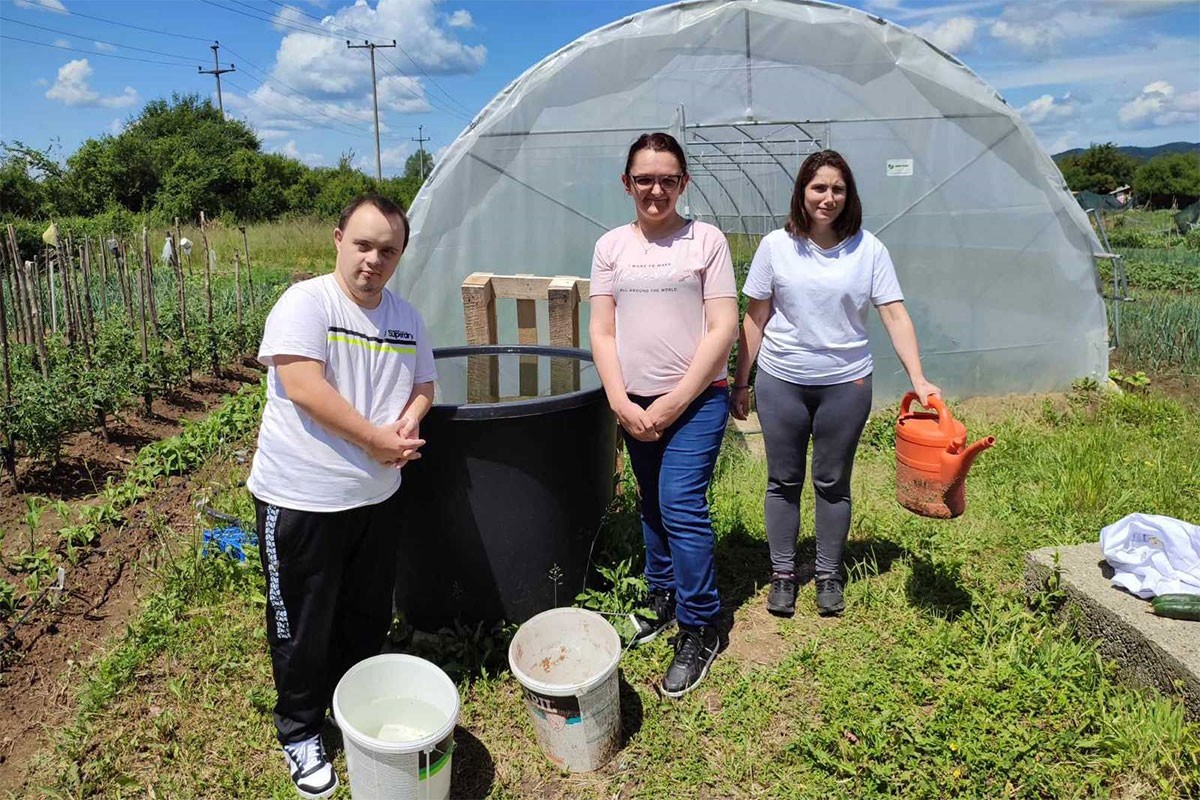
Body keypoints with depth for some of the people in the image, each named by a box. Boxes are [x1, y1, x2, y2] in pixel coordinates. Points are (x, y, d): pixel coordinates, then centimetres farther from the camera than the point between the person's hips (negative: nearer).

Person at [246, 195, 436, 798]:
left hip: (375, 496, 6)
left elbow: (422, 384, 14)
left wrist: (410, 419, -9)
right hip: (301, 498, -6)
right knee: (303, 627, 10)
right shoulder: (305, 303, -14)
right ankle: (299, 733, 32)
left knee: (369, 618, 20)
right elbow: (304, 388, -24)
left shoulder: (406, 318, 7)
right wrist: (379, 441, -19)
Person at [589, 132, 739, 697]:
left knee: (682, 508, -9)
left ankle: (699, 630, 6)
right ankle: (661, 598, 34)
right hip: (635, 403, 4)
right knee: (653, 508, 15)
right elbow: (603, 332, 4)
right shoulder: (611, 246, 6)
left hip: (696, 399, -4)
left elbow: (722, 328, -8)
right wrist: (621, 403, -7)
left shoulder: (706, 240, -3)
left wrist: (672, 403, -12)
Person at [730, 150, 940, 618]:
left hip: (845, 383, 0)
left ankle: (829, 576, 26)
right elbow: (755, 320, 2)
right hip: (781, 382, 0)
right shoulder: (776, 246, -2)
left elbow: (895, 317, -7)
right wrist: (741, 382, 2)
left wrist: (919, 380, -18)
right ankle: (782, 575, 23)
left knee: (833, 484, 10)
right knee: (784, 481, 9)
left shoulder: (868, 250, -4)